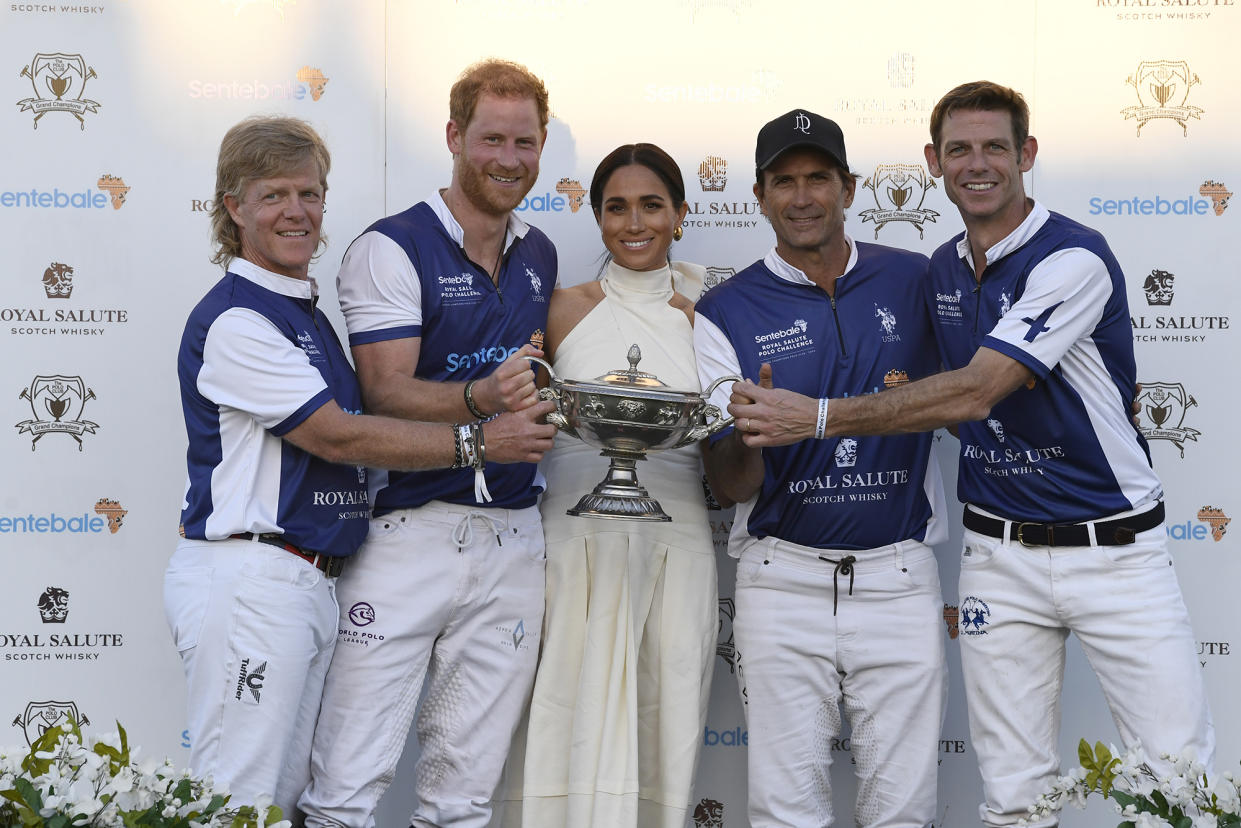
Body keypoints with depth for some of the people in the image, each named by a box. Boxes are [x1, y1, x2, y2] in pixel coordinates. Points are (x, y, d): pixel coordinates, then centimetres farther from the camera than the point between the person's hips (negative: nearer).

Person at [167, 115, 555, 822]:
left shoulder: (306, 312, 19)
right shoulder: (233, 319, -11)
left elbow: (333, 436, 24)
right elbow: (338, 437, -15)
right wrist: (477, 441, -12)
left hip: (311, 580, 9)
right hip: (248, 578, -9)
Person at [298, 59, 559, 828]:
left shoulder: (541, 255, 15)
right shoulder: (391, 248, -4)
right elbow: (388, 395, -13)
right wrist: (482, 398, -28)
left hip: (512, 538, 5)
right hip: (408, 528, -5)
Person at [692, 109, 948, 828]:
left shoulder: (916, 280, 5)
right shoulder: (728, 311, 2)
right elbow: (729, 483, -1)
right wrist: (748, 434, -23)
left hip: (899, 579, 1)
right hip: (783, 580, -1)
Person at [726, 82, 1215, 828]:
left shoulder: (1073, 258, -15)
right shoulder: (942, 271, 9)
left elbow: (976, 393, -23)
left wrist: (818, 417, -23)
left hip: (1113, 544, -5)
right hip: (1001, 552, 5)